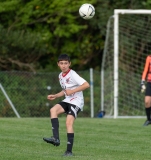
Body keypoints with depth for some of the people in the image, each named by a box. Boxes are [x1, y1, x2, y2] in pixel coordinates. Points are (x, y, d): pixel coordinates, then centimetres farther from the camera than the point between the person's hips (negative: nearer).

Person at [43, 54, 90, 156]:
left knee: (69, 122, -19)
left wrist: (72, 91, -22)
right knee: (53, 110, -18)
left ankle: (69, 151, -14)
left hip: (76, 101, -8)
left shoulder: (72, 74, -12)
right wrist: (55, 96, 13)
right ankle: (56, 139, -26)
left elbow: (86, 85, -21)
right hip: (67, 101, 8)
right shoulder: (61, 76, 14)